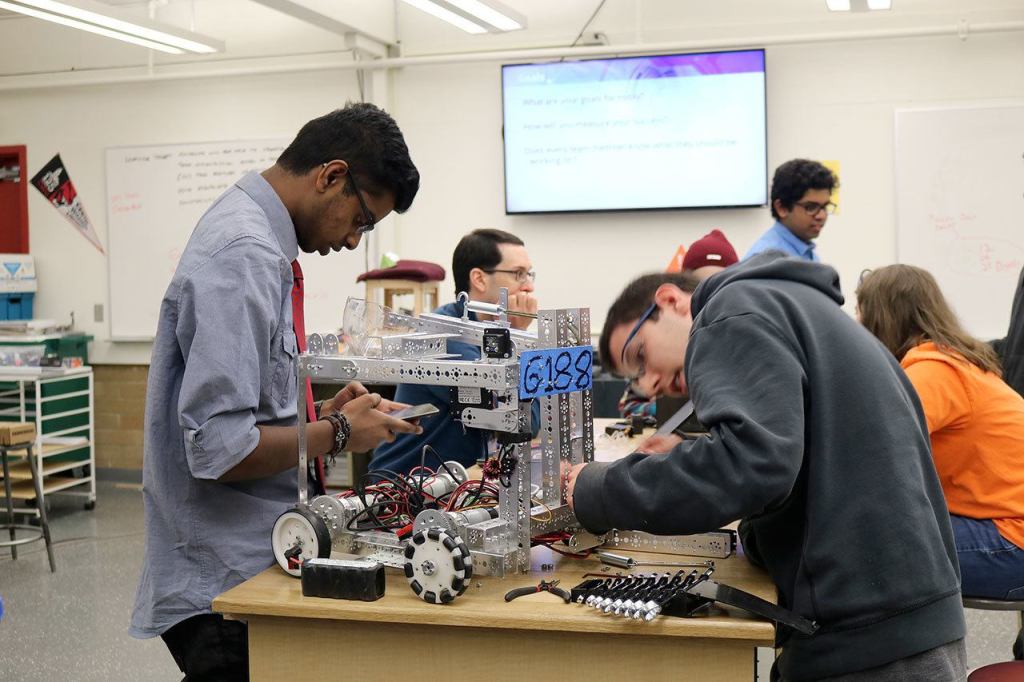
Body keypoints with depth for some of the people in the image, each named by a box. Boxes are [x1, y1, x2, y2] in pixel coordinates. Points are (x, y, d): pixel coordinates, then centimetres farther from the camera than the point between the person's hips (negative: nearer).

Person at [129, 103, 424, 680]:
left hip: (250, 559, 10)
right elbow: (219, 449, -26)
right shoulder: (247, 258, -22)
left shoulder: (247, 232, 9)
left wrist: (320, 412, 8)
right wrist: (338, 432, -14)